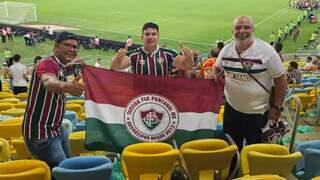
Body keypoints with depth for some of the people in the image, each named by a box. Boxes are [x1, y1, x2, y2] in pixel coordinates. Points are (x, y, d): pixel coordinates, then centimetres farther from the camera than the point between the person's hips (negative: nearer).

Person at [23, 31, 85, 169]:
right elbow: (48, 82, -43)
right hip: (40, 133, -10)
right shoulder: (48, 63, -19)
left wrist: (71, 65, 15)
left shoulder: (60, 66, 8)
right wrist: (65, 86, -64)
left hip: (56, 129, 10)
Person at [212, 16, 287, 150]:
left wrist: (277, 107, -10)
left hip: (256, 113, -4)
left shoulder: (266, 51, -16)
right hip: (231, 108, 5)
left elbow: (280, 80, -11)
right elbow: (217, 67, 17)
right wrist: (214, 73, -7)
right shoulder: (226, 50, -2)